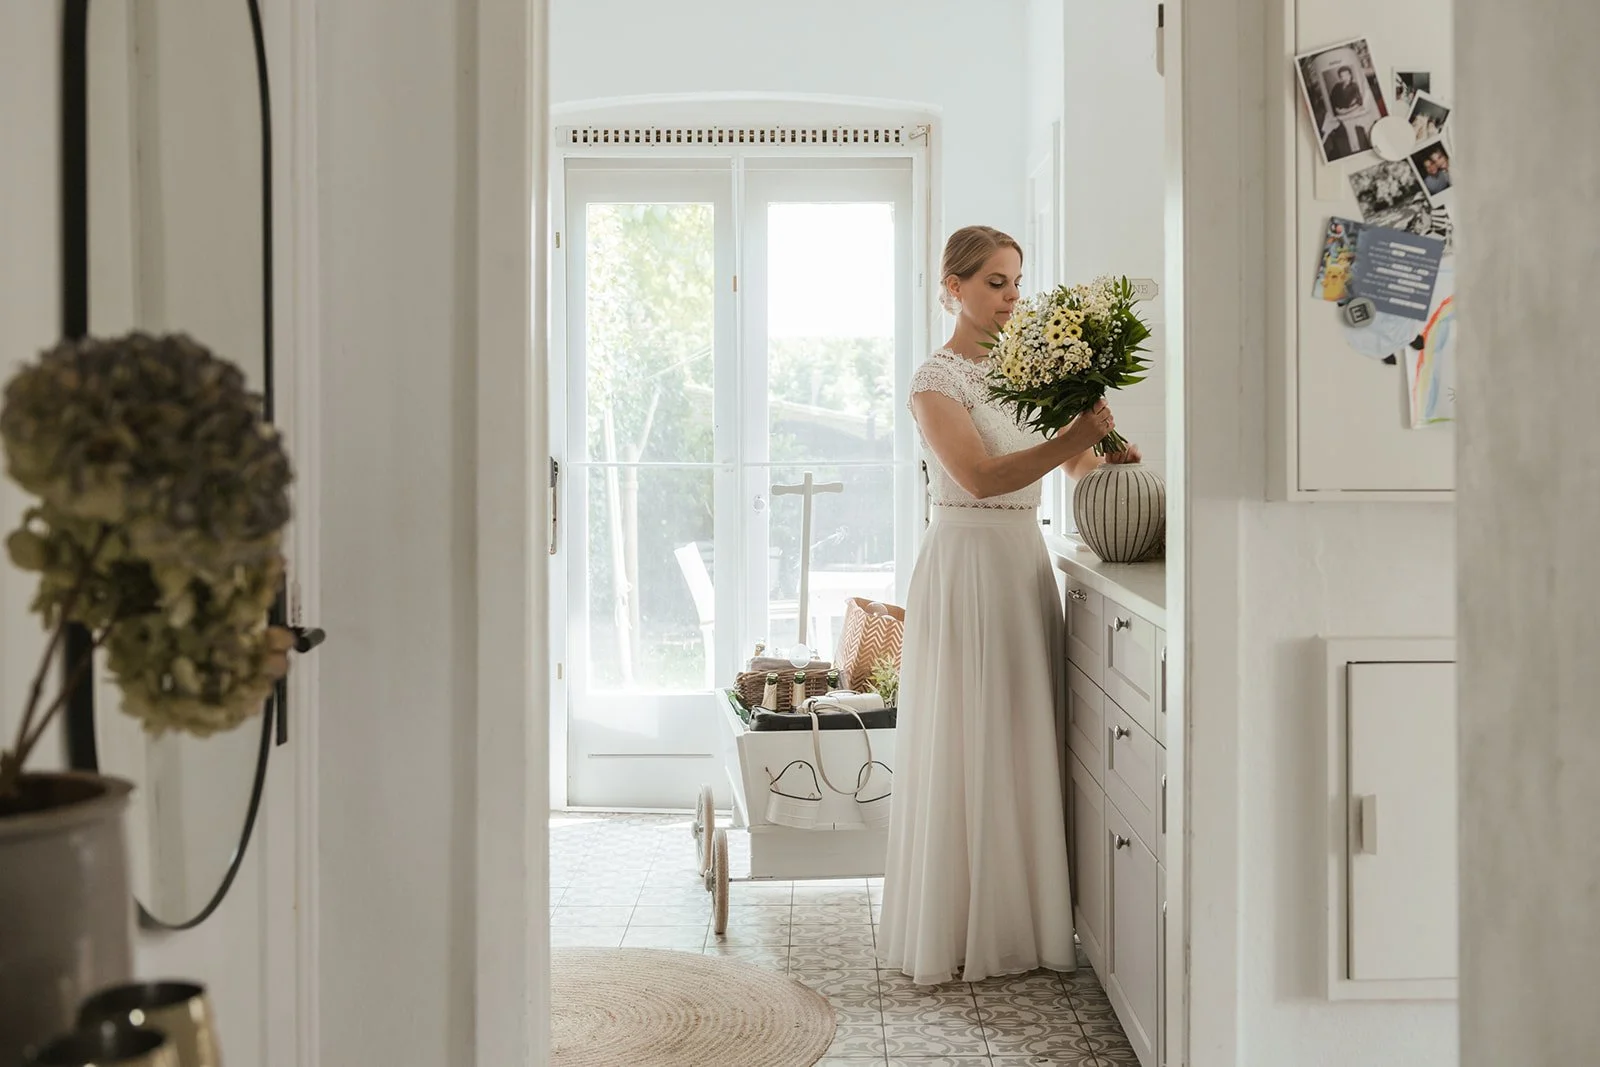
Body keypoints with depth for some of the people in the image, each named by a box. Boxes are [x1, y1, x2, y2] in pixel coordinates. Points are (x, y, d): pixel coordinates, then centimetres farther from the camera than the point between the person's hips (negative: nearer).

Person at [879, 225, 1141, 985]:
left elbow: (1073, 466, 16)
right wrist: (1072, 438, -27)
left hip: (1025, 559, 7)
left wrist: (1101, 451, -6)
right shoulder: (936, 378, -7)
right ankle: (961, 934, 9)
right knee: (970, 746, -2)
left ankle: (1017, 921, 19)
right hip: (967, 560, -7)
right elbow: (979, 476, -20)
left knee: (1024, 739, 9)